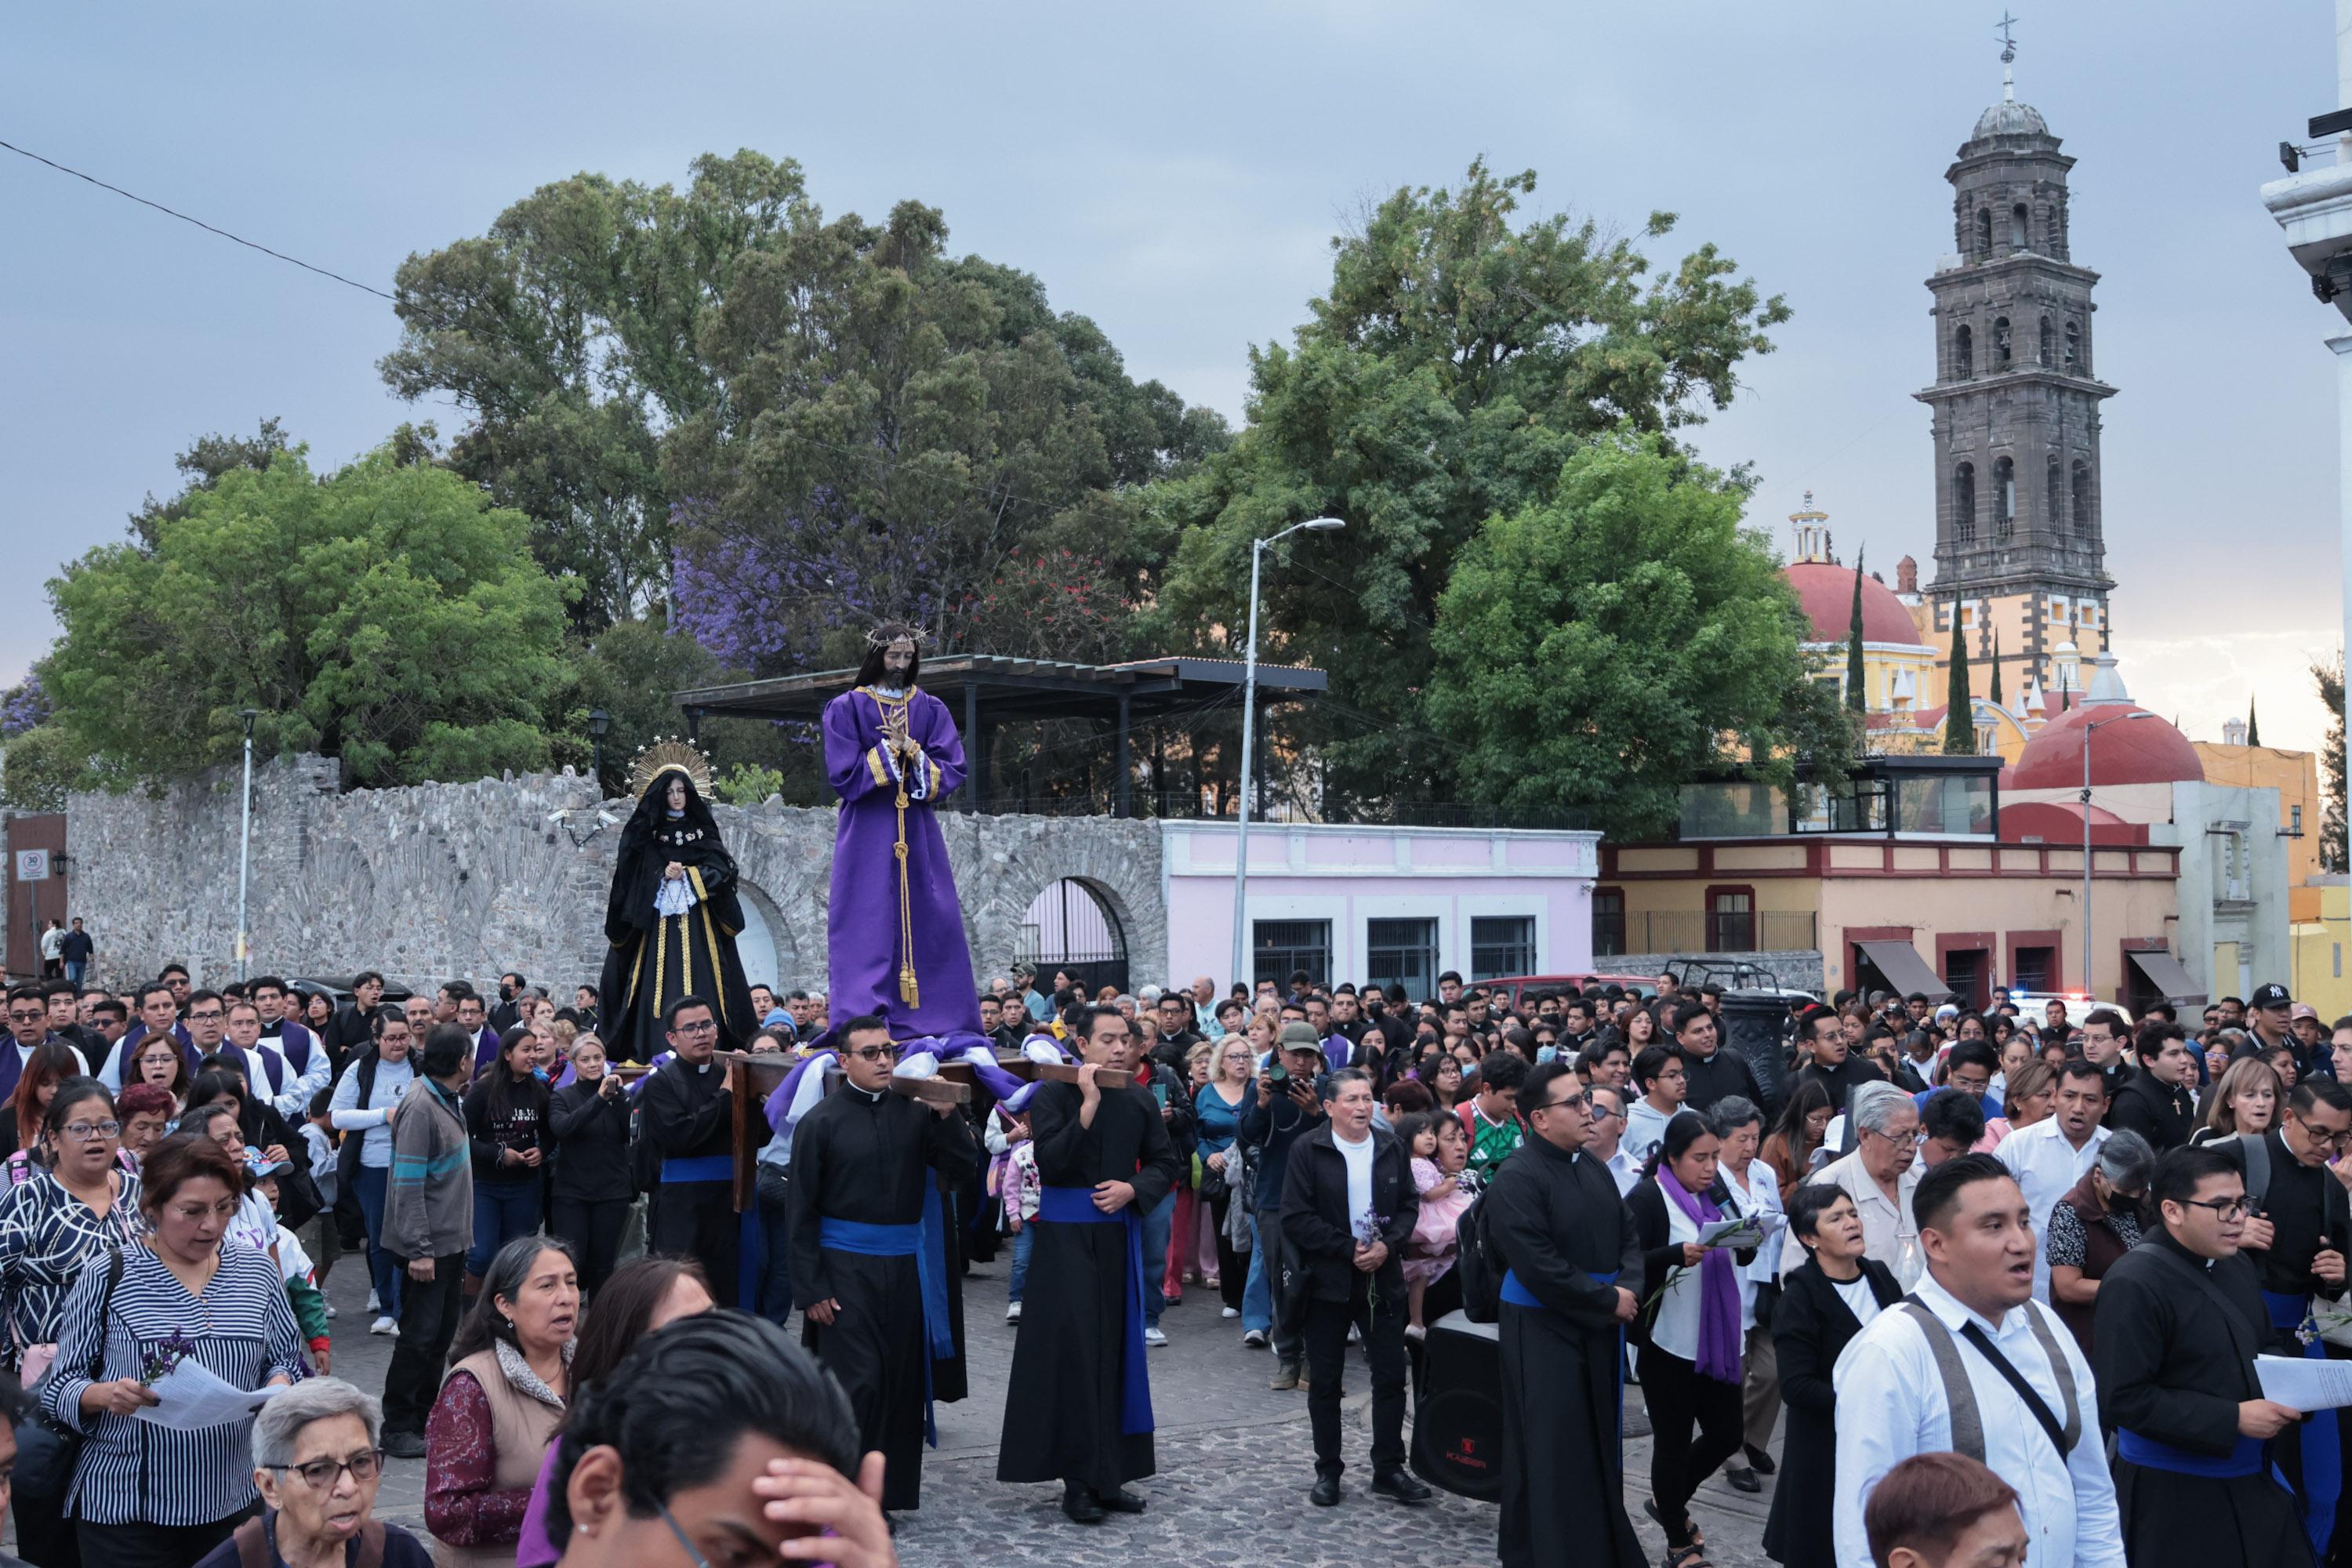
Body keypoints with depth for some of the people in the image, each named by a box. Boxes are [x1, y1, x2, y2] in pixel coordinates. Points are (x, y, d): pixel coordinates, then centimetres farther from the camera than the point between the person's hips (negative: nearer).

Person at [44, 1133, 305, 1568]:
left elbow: (286, 1358, 12)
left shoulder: (257, 1271, 4)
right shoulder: (107, 1279, -6)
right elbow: (59, 1388, -3)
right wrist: (103, 1395, -23)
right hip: (125, 1506, -3)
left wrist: (278, 1386, -10)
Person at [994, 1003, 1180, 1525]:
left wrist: (1132, 1188, -9)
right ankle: (1077, 1479, 2)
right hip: (1067, 1236, -5)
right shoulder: (1053, 1096, -7)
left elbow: (1165, 1164, 10)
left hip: (1120, 1233, 5)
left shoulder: (1139, 1100, 6)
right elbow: (1051, 1163, -19)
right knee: (1072, 1350, -5)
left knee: (1116, 1350, 8)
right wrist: (1089, 1105, -22)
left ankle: (1109, 1474, 17)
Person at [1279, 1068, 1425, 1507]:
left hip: (1383, 1279, 3)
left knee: (1391, 1376, 4)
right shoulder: (1308, 1150, -8)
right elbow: (1295, 1219, -13)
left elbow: (1409, 1204, 6)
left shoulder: (1391, 1148, 4)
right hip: (1327, 1281, -3)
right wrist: (1349, 1249, -17)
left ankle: (1388, 1470, 15)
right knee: (1324, 1383, 7)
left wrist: (1388, 1245, -13)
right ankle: (1328, 1471, 19)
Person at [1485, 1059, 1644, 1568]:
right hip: (1543, 1333, -8)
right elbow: (1539, 1268, -23)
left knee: (1598, 1443, 16)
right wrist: (1608, 1299, -16)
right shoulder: (1516, 1180, -18)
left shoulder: (1593, 1168, 9)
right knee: (1554, 1453, -1)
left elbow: (1629, 1234, 12)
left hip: (1600, 1330, 8)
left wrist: (1629, 1288, -8)